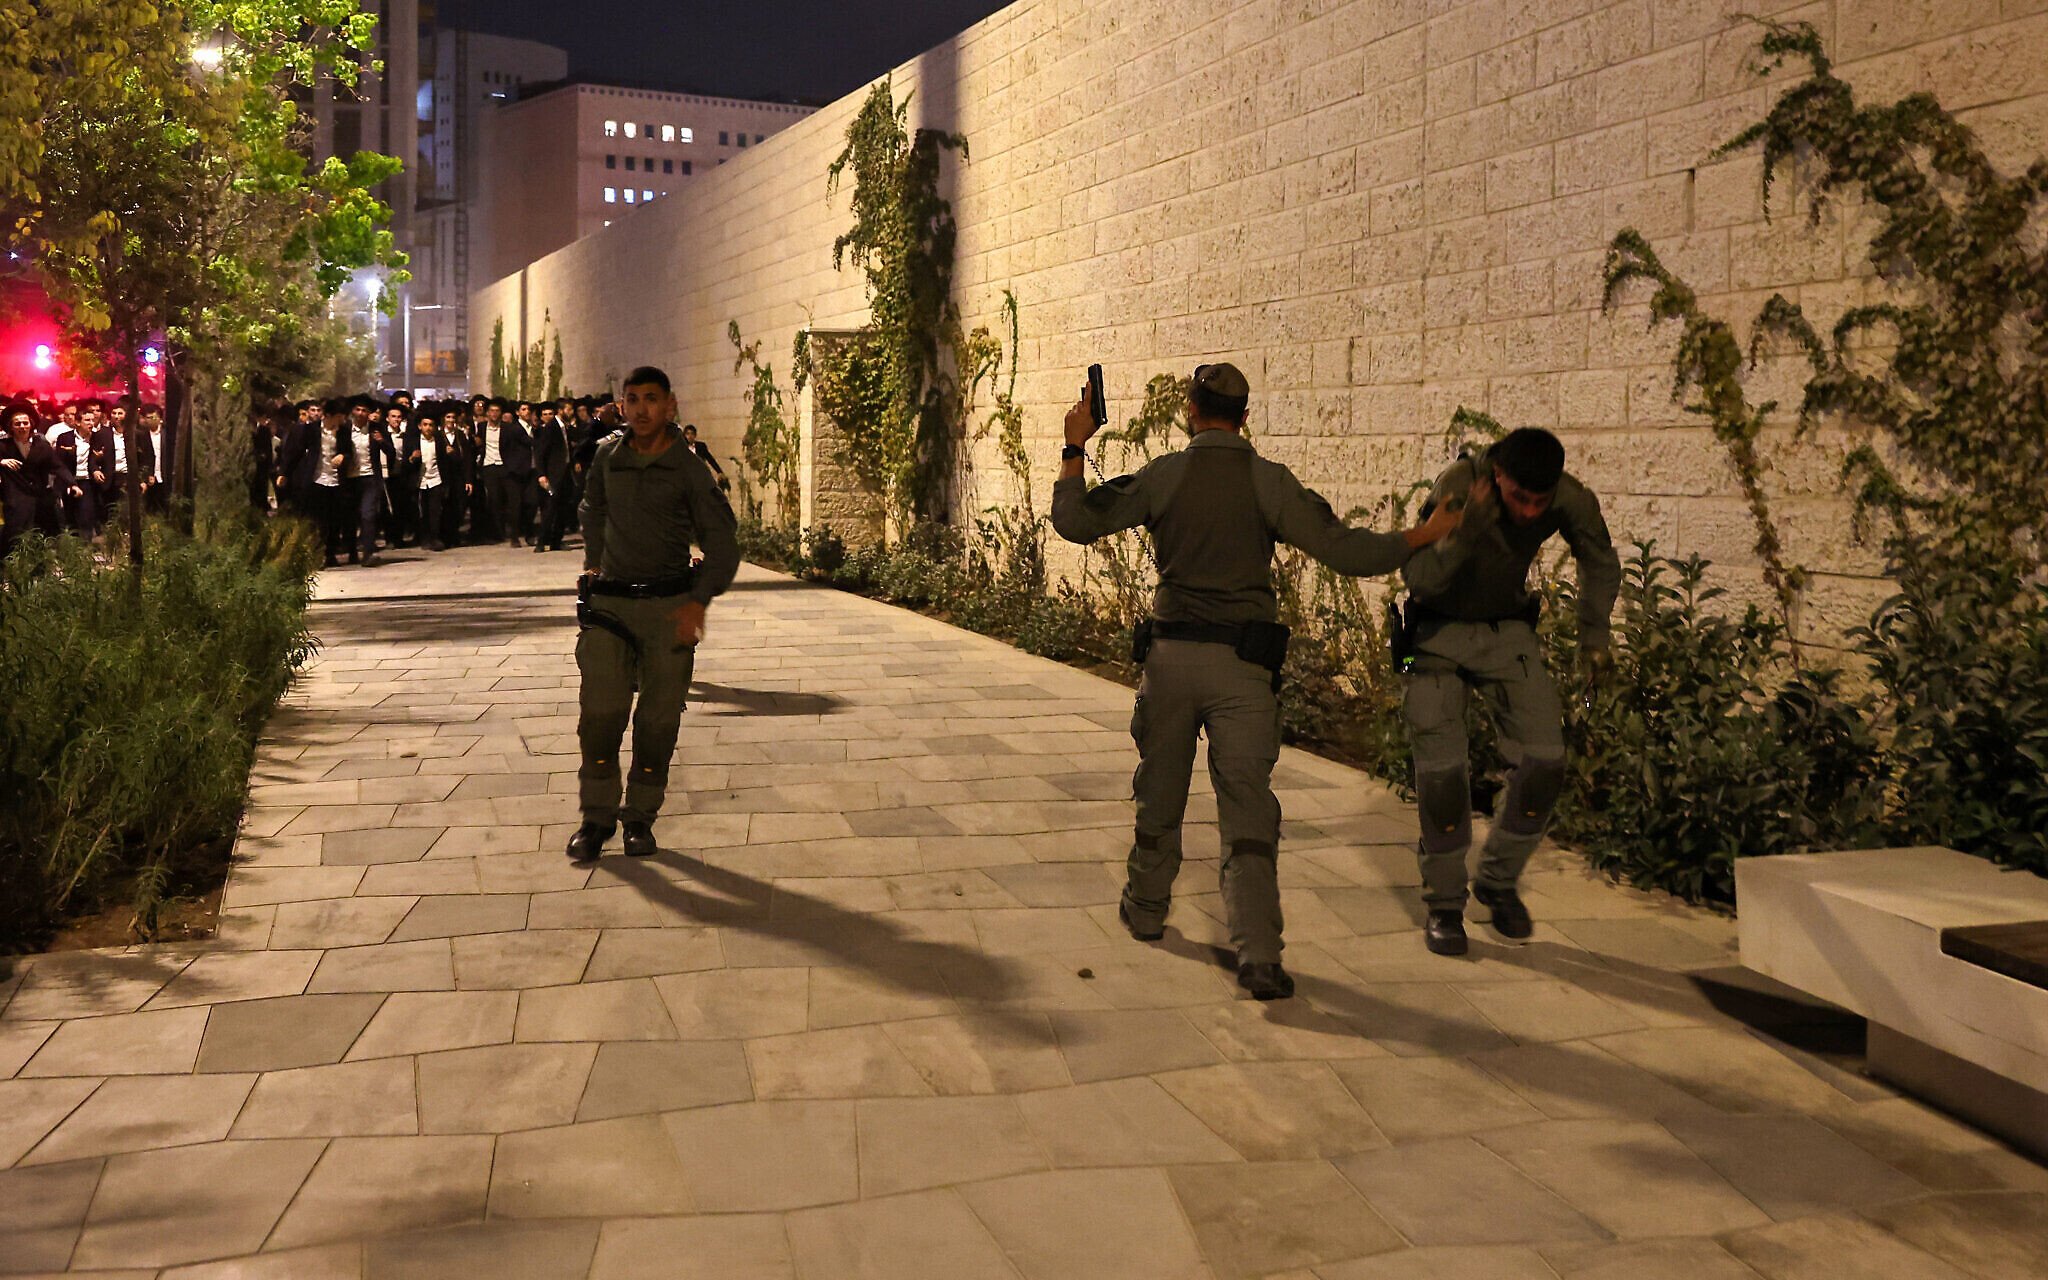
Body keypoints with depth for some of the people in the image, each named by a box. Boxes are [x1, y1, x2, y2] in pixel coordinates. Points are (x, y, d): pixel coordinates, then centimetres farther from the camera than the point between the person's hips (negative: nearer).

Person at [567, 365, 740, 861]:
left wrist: (698, 602, -15)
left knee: (659, 718, 2)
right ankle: (597, 816, 5)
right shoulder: (607, 456, 6)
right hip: (609, 601, 2)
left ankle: (641, 816, 14)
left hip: (669, 606, -2)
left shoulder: (689, 469, -4)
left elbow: (722, 544, -4)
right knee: (600, 711, -7)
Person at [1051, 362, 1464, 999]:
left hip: (1171, 653, 1)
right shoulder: (1269, 481, -3)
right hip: (1242, 661, -1)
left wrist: (1074, 448, 15)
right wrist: (1425, 535, 3)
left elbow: (1073, 520, 4)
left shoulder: (1162, 475, -1)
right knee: (1248, 803, -1)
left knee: (1159, 789, 19)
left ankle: (1146, 909, 38)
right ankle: (1258, 955, -10)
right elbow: (1344, 549, -7)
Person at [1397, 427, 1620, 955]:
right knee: (1442, 771, -10)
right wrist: (1466, 530, -48)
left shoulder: (1572, 501, -16)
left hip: (1510, 633, 3)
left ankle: (1499, 882, 17)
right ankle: (1443, 905, 9)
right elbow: (1419, 578, -33)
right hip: (1441, 634, -3)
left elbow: (1601, 564, 7)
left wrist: (1593, 636, 4)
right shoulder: (1459, 485, -27)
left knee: (1543, 761, -6)